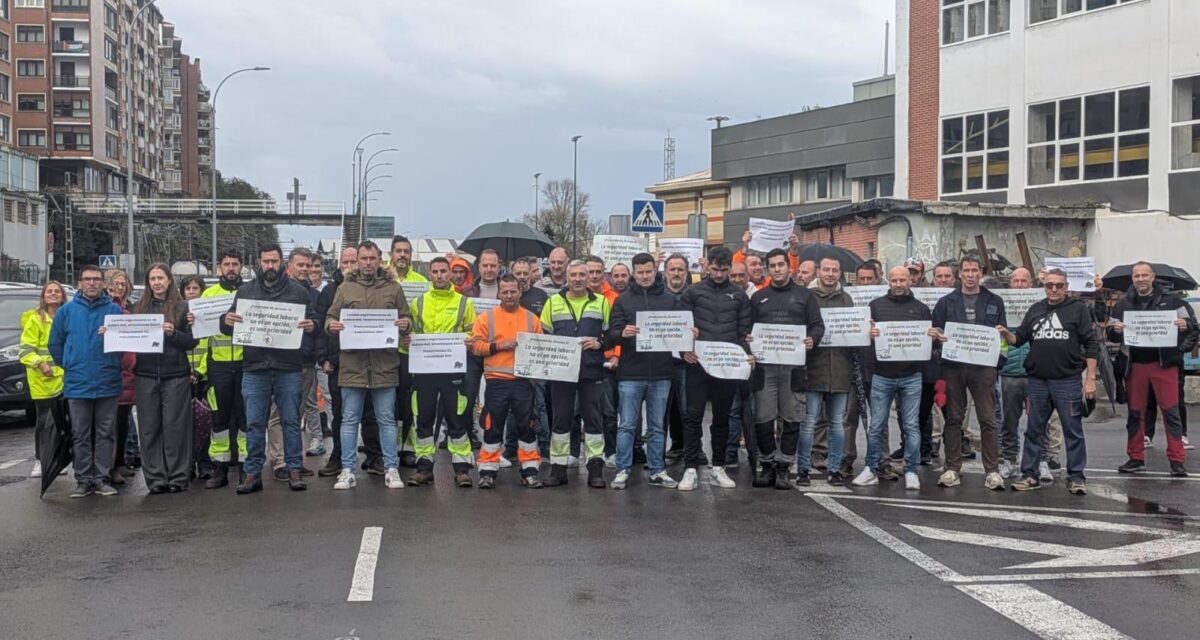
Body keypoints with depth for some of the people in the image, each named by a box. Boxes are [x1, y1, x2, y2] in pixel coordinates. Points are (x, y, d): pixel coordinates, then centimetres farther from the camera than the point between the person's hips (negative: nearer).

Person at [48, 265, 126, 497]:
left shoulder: (115, 310, 1)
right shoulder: (66, 310, 6)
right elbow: (55, 344, 11)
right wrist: (70, 367, 7)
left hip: (108, 384, -1)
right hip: (77, 385, 1)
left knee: (105, 434, 5)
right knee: (80, 435, 6)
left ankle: (102, 478, 11)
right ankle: (83, 480, 13)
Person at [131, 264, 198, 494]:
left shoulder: (182, 307, 4)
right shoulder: (139, 307, 11)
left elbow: (192, 341, 0)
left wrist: (173, 333, -17)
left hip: (175, 375, -2)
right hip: (146, 375, 2)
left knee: (175, 427, -1)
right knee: (149, 428, 3)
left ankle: (178, 477, 5)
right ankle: (155, 477, 10)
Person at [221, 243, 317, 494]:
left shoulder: (298, 291, 8)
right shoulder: (245, 291, 12)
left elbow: (314, 322, 8)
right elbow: (229, 328, 13)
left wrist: (311, 326, -15)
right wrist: (226, 321, -10)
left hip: (289, 369, -1)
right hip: (254, 369, 1)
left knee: (291, 421, 4)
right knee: (254, 423, 3)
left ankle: (294, 470, 11)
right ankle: (253, 473, 10)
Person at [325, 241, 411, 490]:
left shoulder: (393, 288, 8)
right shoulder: (345, 287, 8)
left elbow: (406, 317, 12)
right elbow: (330, 317, 10)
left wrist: (405, 323, -10)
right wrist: (331, 325, -12)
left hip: (385, 364, 0)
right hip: (352, 363, 0)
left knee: (387, 420, 7)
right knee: (350, 420, 6)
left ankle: (391, 469, 14)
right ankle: (347, 471, 13)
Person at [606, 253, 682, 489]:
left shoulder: (670, 300, 9)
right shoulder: (624, 300, 5)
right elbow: (611, 333, 0)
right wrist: (623, 333, -22)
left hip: (661, 374, 2)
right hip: (631, 374, -1)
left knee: (657, 426, 9)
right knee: (627, 425, 2)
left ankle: (657, 471, 16)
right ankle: (623, 470, 9)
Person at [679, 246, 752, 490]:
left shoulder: (739, 294, 10)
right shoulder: (693, 292, 5)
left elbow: (744, 331, 10)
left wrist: (747, 353, -6)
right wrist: (684, 350, -11)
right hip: (698, 363, -2)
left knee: (722, 417, 9)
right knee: (694, 416, -3)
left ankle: (718, 468, 18)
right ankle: (691, 469, 0)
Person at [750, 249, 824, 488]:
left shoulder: (804, 295, 10)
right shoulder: (758, 297, 16)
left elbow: (818, 325, 6)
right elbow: (748, 327, 15)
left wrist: (813, 340, -15)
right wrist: (748, 341, -7)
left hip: (794, 364, -1)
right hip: (764, 364, 1)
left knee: (792, 418, 1)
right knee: (763, 417, -1)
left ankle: (783, 468, 8)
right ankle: (767, 464, 12)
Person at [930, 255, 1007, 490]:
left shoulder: (994, 302, 11)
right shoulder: (946, 302, 10)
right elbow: (935, 330, 10)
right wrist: (938, 336, -12)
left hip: (983, 367, 0)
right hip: (953, 367, 1)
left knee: (987, 419, -2)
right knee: (954, 418, 5)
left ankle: (992, 470, 3)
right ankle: (953, 468, 12)